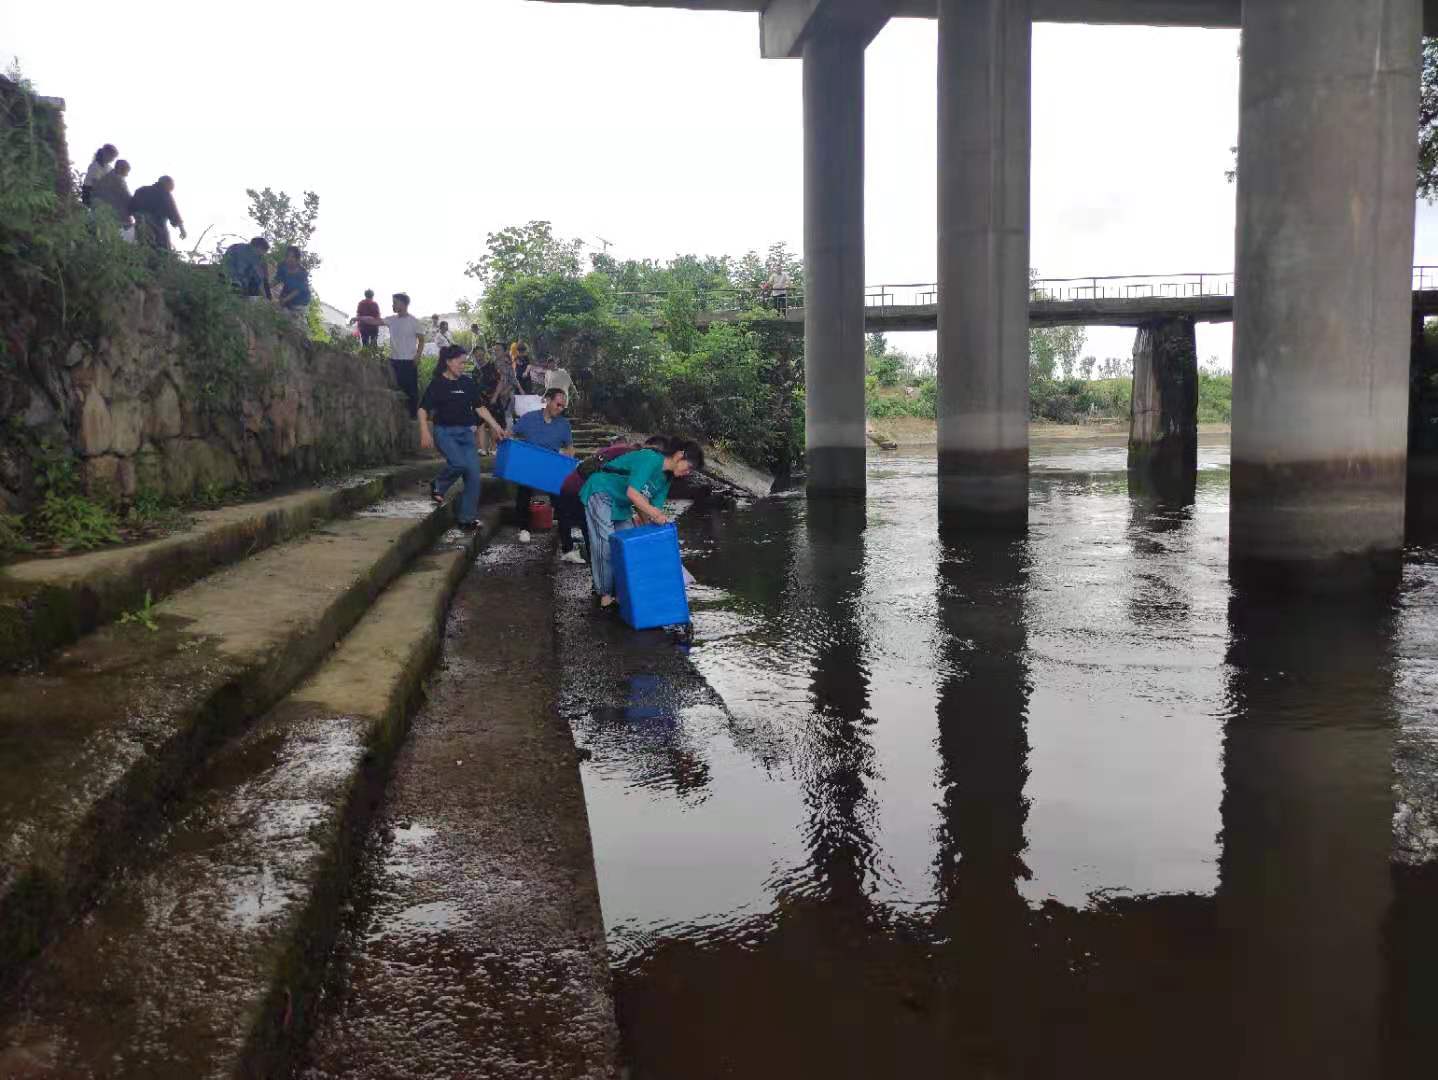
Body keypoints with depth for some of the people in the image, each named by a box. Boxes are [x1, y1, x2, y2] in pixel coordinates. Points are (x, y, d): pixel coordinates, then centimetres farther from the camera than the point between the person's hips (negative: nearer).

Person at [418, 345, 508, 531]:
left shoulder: (468, 383, 9)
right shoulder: (437, 384, -2)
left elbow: (480, 408, 13)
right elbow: (423, 410, -2)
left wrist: (496, 427, 7)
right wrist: (425, 433, -13)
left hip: (466, 432, 5)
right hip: (445, 431, -5)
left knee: (473, 473, -4)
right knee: (459, 463, -28)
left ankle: (467, 518, 5)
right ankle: (437, 486, 4)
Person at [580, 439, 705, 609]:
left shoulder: (666, 479, 3)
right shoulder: (650, 459, -24)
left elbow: (654, 507, 1)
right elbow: (632, 492, -32)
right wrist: (654, 514, -36)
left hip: (621, 504, 9)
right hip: (601, 492, -9)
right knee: (606, 544, -13)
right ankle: (605, 595, -8)